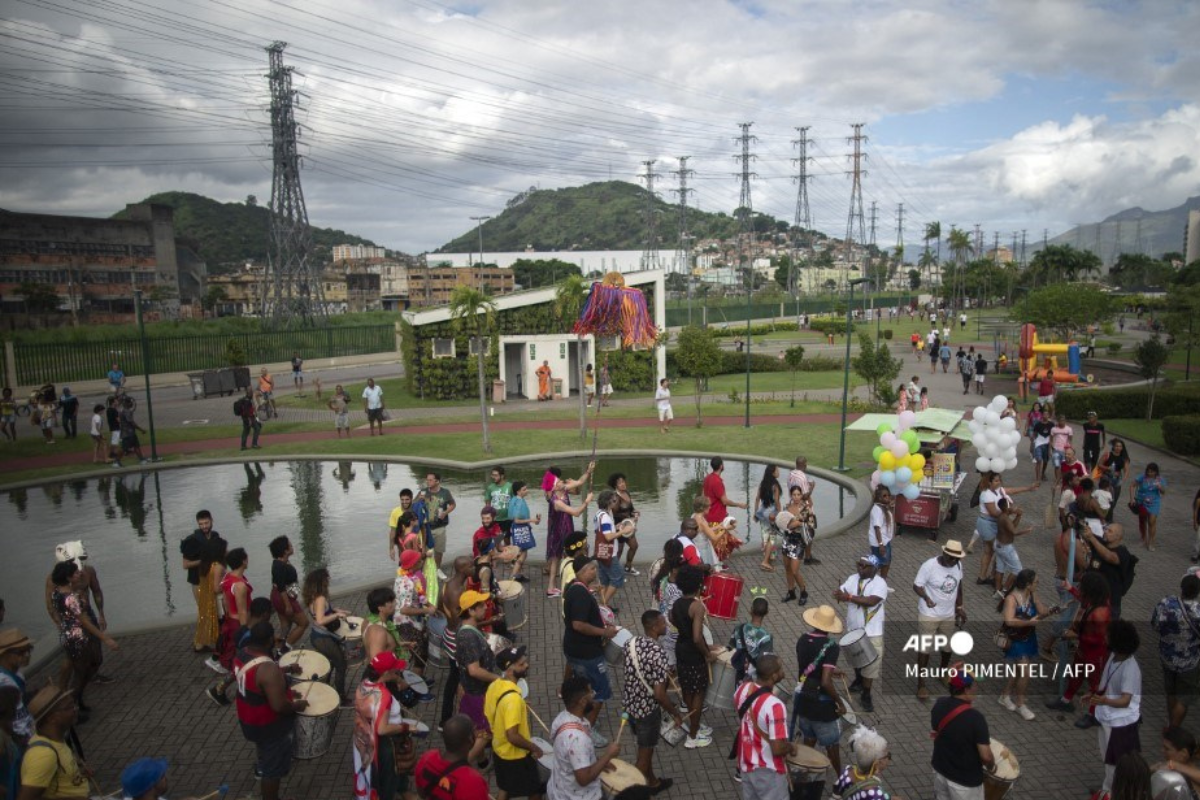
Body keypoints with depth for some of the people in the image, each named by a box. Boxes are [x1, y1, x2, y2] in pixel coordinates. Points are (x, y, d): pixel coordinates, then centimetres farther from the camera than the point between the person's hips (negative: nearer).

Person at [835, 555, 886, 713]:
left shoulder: (880, 583, -19)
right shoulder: (853, 578, -1)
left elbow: (871, 601, -31)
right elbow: (840, 591, -6)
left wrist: (849, 597, -33)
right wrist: (839, 594, -31)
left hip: (872, 631, -5)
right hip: (854, 629, 5)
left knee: (871, 663, 1)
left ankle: (866, 696, 15)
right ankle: (859, 680, 47)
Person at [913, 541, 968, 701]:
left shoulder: (958, 565, -7)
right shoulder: (929, 566, -25)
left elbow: (958, 585, 9)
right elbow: (916, 586, -19)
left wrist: (959, 607, 12)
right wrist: (927, 598, -38)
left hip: (949, 614, 6)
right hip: (928, 615, -5)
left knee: (947, 646, 21)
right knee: (924, 648, 1)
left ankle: (943, 673, 47)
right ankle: (921, 684, 13)